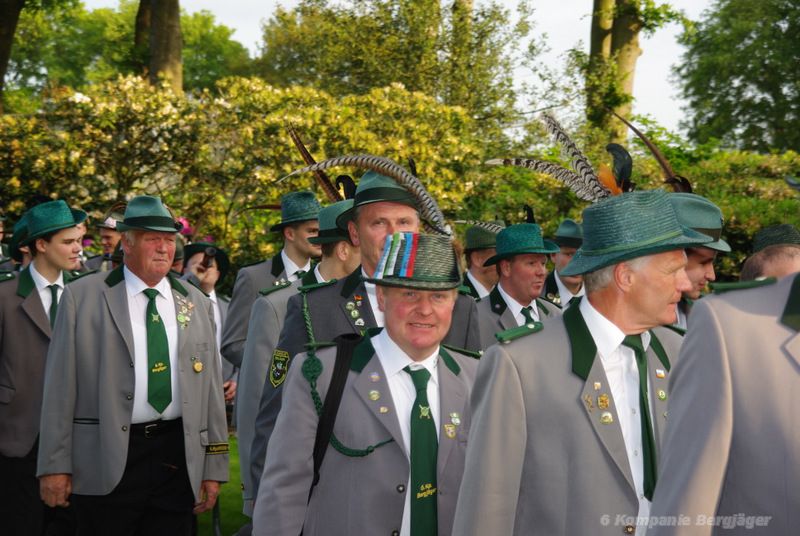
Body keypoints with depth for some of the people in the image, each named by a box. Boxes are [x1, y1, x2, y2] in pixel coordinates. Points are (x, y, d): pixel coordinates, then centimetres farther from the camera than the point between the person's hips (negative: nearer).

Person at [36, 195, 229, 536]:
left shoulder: (196, 303, 10)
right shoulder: (82, 297, 0)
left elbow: (210, 387, 9)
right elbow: (61, 386, -2)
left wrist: (214, 468, 7)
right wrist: (54, 464, -5)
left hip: (179, 460, 3)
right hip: (107, 462, -3)